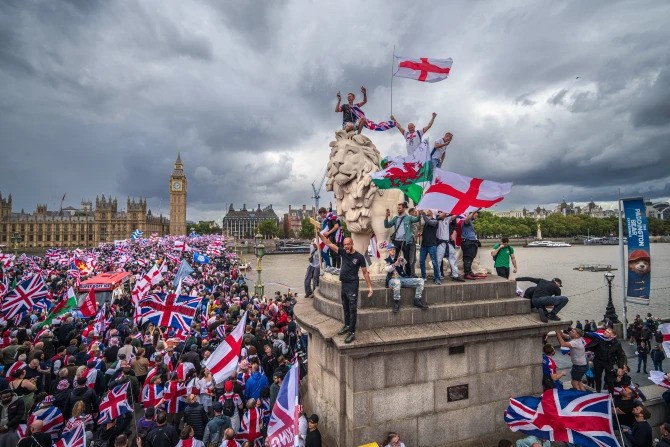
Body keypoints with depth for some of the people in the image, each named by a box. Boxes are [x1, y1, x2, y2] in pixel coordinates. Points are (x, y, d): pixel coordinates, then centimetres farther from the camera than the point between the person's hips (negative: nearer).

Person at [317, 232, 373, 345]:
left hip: (352, 285, -6)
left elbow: (365, 273, -5)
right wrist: (319, 234, -6)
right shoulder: (343, 252, 1)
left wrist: (370, 286, -8)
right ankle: (347, 325, 34)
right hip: (343, 284, 6)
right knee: (345, 308, 18)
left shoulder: (359, 257, -11)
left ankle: (352, 333, 2)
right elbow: (329, 243, 1)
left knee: (352, 310, -3)